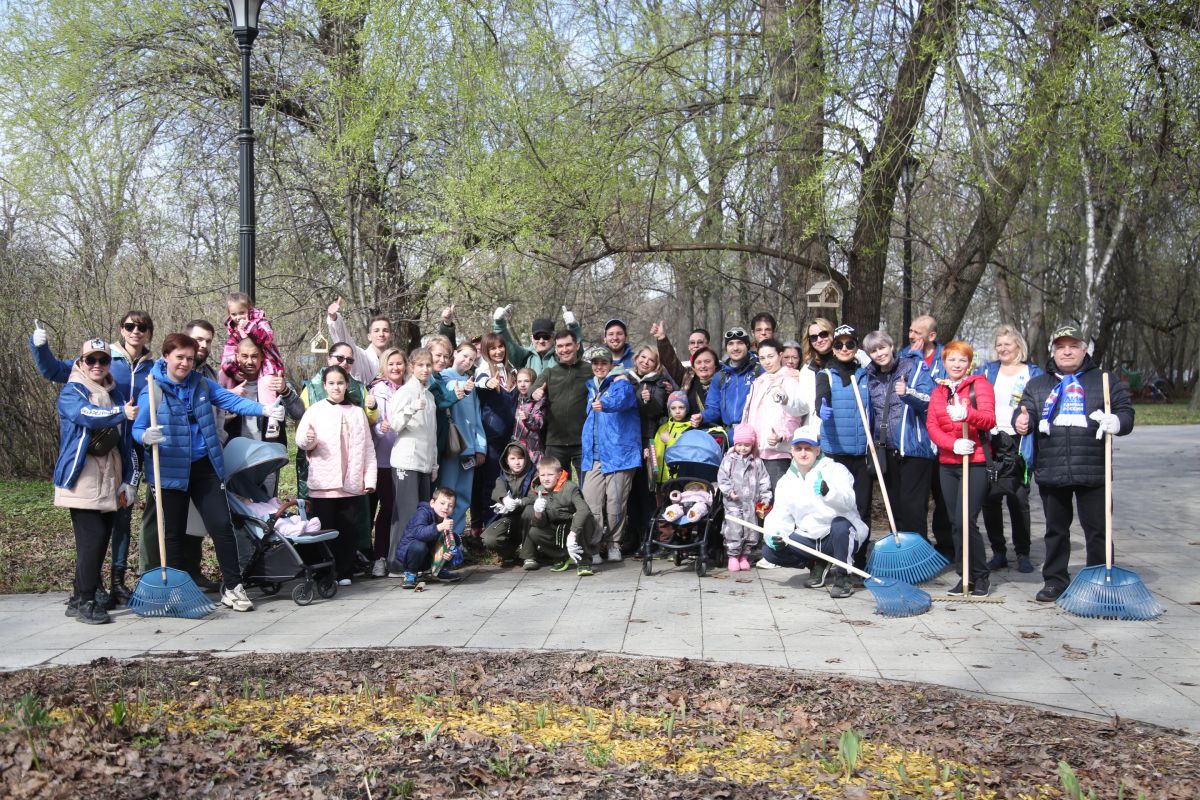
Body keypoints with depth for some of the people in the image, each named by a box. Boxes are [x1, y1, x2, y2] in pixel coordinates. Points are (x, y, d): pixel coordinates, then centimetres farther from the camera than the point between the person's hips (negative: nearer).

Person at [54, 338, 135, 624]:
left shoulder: (114, 395, 17)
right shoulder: (71, 392, -3)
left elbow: (123, 442, 19)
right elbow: (88, 415, -26)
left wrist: (127, 480, 14)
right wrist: (122, 414, -39)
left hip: (109, 482, 7)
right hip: (81, 481, -7)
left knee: (102, 538, 9)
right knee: (92, 538, -13)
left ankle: (92, 592, 23)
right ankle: (83, 602, -6)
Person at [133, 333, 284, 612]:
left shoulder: (202, 384, 6)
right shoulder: (151, 392, -6)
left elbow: (232, 400, -3)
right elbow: (137, 430, -6)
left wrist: (265, 409, -19)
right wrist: (146, 437, -31)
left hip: (205, 467, 3)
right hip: (171, 470, -3)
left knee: (222, 525, -1)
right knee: (173, 533, 7)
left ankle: (232, 587, 5)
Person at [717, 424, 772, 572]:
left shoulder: (757, 462, 7)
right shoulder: (729, 459, 3)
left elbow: (764, 480, 8)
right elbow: (722, 478, 0)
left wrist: (765, 498, 1)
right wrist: (729, 491, -13)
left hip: (751, 503, 2)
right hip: (733, 503, -2)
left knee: (751, 532, 5)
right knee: (734, 530, -8)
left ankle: (744, 556, 18)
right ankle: (733, 556, 2)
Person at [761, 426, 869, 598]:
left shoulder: (835, 470, -8)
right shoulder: (786, 481, 8)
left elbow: (847, 501, -27)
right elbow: (780, 514, 2)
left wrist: (828, 491, -48)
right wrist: (775, 534, -21)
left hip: (840, 538, -4)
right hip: (808, 540, 5)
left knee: (840, 524, -38)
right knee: (770, 551, -14)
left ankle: (841, 577, -17)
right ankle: (817, 566, 8)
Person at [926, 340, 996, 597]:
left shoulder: (979, 384, 1)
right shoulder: (938, 392, 15)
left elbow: (989, 419, -13)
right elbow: (931, 425, 3)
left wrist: (966, 414, -33)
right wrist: (952, 443, -15)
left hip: (975, 462, -5)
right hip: (948, 463, 5)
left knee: (966, 522, -12)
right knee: (955, 523, 7)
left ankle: (980, 577, 2)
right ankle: (965, 576, 16)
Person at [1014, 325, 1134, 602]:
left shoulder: (1106, 382, 9)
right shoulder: (1037, 385, 14)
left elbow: (1126, 411, 4)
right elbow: (1026, 411, 4)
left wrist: (1117, 421, -20)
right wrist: (1022, 422, -20)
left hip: (1092, 472, -2)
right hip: (1050, 473, 2)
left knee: (1097, 529, 1)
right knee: (1055, 529, 12)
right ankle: (1055, 580, 22)